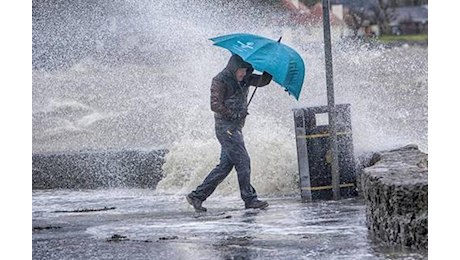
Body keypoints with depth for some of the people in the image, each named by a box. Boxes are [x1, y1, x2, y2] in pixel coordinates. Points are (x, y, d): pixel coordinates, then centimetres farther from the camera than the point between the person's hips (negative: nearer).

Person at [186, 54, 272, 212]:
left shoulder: (244, 80, 14)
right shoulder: (220, 81, -10)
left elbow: (263, 81, 10)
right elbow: (215, 105, -15)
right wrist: (234, 115, -14)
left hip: (236, 127, 9)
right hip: (225, 126, -9)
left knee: (225, 165, 7)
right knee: (243, 161, -11)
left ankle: (197, 195, 9)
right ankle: (250, 199, -7)